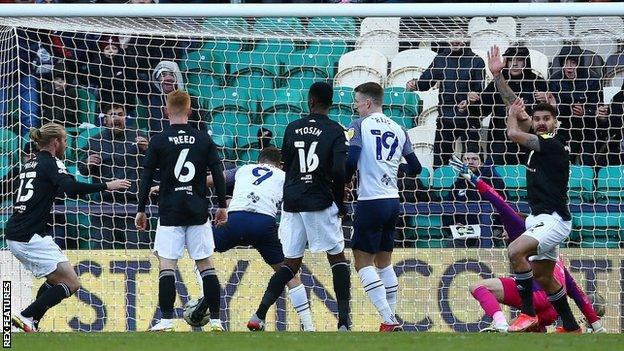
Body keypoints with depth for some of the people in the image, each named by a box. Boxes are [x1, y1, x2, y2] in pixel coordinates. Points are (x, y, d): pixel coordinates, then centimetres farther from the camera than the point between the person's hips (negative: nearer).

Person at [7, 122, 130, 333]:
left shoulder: (31, 164, 19)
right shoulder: (50, 163, -7)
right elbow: (71, 189, -24)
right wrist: (106, 186, -21)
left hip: (14, 235, 9)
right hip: (31, 237, -9)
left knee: (55, 279, 23)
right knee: (71, 284, -8)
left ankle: (31, 323, 13)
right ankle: (26, 317, -16)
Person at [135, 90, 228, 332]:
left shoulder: (159, 141, -3)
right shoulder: (204, 140, 4)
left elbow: (146, 178, -3)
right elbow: (218, 174, 4)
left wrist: (141, 210, 4)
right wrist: (222, 206, 13)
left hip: (170, 212, -2)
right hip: (198, 212, 2)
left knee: (166, 264, -2)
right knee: (205, 264, 7)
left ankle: (166, 320, -9)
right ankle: (215, 319, 4)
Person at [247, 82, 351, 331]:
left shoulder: (292, 129, 8)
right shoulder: (335, 131, -5)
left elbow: (286, 166, 13)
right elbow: (339, 171, -14)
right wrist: (340, 203, -1)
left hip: (292, 204, 4)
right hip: (320, 204, -4)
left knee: (291, 264, 12)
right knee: (338, 258, 9)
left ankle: (259, 316, -2)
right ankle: (344, 322, -1)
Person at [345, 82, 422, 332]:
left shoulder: (361, 125, -6)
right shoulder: (397, 129, 11)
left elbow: (350, 161, -17)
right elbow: (415, 168, 13)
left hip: (371, 201, -7)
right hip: (393, 201, 7)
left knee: (363, 261, -2)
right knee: (384, 261, 18)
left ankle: (388, 320, -13)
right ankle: (391, 319, 18)